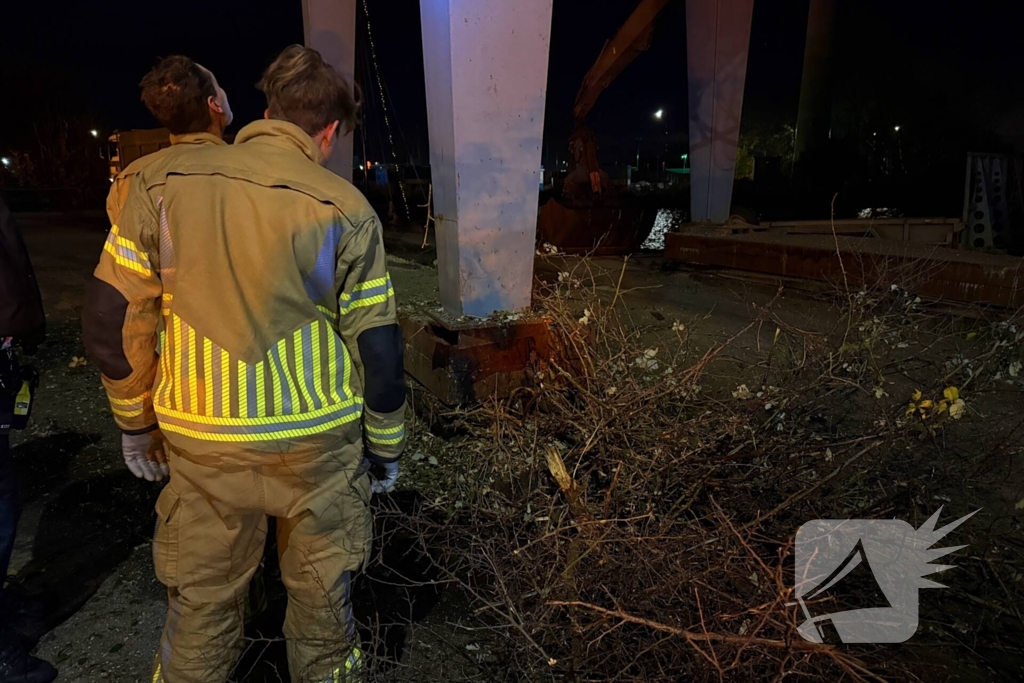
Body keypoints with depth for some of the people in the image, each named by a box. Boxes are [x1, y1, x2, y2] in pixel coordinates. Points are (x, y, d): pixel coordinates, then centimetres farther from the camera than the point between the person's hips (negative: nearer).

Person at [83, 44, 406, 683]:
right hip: (318, 441, -1)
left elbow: (114, 318, 1)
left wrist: (136, 421, 15)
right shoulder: (345, 209, -9)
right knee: (321, 592, 19)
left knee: (201, 597, 21)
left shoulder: (162, 183, -2)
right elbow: (378, 350, -7)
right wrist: (387, 448, 6)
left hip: (201, 441, 2)